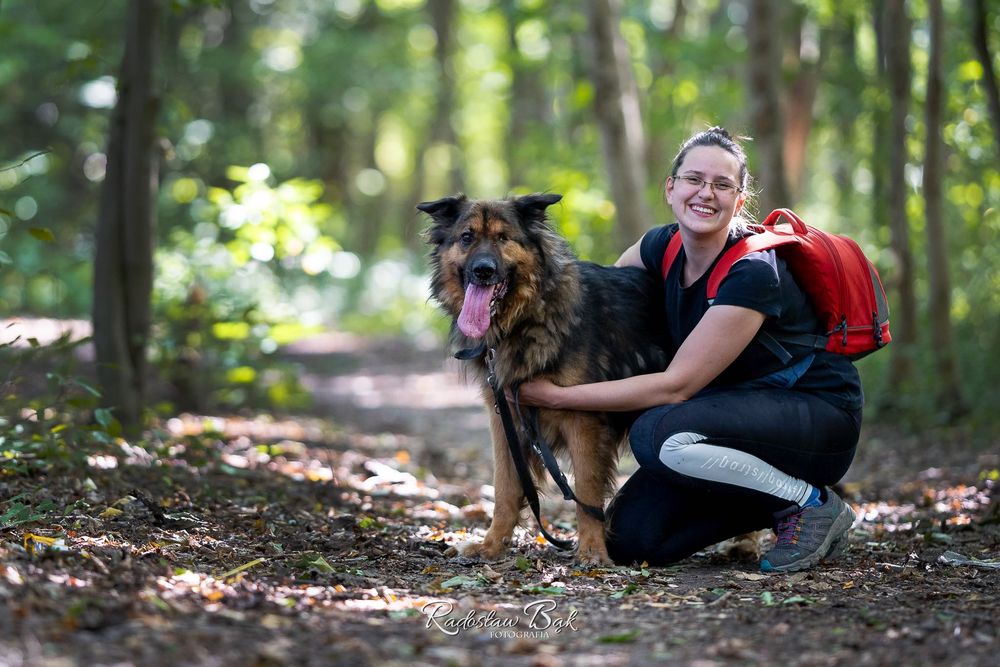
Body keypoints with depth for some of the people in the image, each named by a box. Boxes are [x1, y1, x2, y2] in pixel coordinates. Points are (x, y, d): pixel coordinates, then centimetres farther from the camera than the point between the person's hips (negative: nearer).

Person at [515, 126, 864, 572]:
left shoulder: (752, 273, -25)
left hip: (819, 419, -7)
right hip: (735, 414, 7)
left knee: (656, 433, -32)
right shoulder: (663, 247, -2)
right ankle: (773, 503, 12)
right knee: (628, 539, -8)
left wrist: (556, 396, -22)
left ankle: (814, 506, -12)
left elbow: (675, 386, -25)